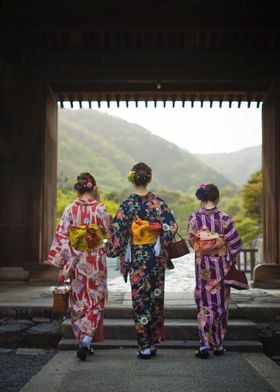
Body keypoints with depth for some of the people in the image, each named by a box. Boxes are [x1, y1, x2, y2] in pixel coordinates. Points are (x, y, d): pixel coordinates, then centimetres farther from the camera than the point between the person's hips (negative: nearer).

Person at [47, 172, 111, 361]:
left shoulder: (70, 209, -4)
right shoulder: (100, 209, -10)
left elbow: (61, 236, -5)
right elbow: (108, 233, -2)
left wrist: (61, 262, 1)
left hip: (76, 261, 2)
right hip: (96, 260, -2)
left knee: (78, 301, 14)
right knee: (96, 300, 8)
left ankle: (82, 340, 21)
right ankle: (87, 339, -8)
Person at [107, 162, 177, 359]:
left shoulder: (127, 205, -7)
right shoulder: (159, 203, -3)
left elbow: (117, 232, -9)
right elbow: (171, 227, -8)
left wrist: (114, 251, 4)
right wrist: (163, 247, 3)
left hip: (136, 257, -2)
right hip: (156, 256, 2)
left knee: (140, 298, 5)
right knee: (156, 296, 13)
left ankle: (145, 345, 6)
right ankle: (154, 340, 22)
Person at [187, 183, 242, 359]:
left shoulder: (194, 218, -7)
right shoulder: (224, 218, -12)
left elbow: (192, 242, 2)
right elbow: (236, 243, -10)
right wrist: (230, 259, 6)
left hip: (202, 266, 1)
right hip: (221, 266, -1)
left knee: (204, 304, 9)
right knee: (221, 303, 12)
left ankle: (205, 344, 0)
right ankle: (218, 344, 19)